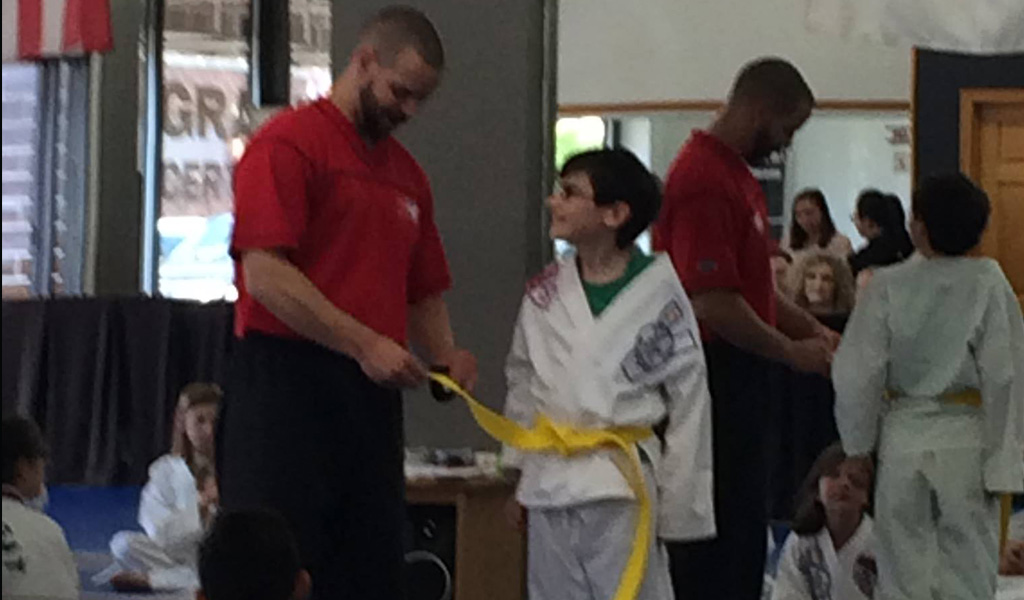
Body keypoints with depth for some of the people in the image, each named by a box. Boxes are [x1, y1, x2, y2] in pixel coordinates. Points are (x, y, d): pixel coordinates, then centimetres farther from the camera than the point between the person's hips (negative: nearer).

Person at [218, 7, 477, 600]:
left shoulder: (408, 175, 20)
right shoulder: (290, 143, -4)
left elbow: (425, 293, 26)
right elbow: (265, 274, -14)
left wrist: (446, 355, 5)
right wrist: (365, 344, -17)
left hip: (372, 395, 7)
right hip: (289, 388, -7)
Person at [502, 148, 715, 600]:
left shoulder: (657, 290, -7)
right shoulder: (544, 294, 6)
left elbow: (688, 399, -4)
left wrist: (677, 502, -4)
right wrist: (521, 471, 13)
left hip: (623, 483, -5)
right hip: (551, 478, 5)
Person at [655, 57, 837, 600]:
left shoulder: (734, 174, 15)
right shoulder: (705, 181, -19)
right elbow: (712, 302, -24)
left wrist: (811, 329, 12)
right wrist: (792, 351, -14)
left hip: (738, 375, 11)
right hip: (717, 372, -11)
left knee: (744, 529, 14)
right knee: (722, 532, -7)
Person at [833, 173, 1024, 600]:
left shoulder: (888, 286, -7)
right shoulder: (987, 283, -8)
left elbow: (857, 373, -4)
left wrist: (858, 445, 9)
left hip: (903, 438, 1)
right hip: (965, 437, -1)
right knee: (967, 565, 5)